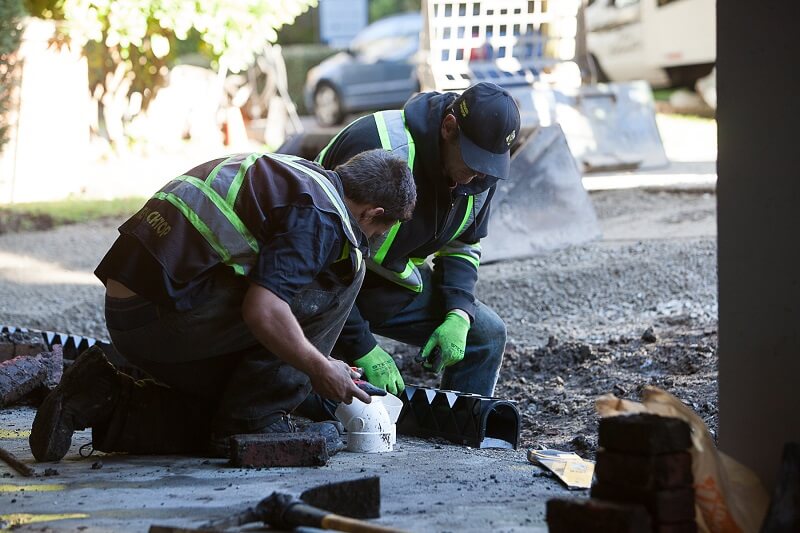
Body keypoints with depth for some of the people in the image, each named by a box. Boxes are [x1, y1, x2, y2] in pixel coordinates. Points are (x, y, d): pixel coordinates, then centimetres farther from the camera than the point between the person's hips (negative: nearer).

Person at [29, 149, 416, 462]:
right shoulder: (322, 216, -10)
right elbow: (263, 311, -22)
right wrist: (320, 369, -6)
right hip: (167, 314, -10)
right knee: (341, 271, -4)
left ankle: (105, 400, 9)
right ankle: (253, 421, -1)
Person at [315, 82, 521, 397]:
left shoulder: (482, 173, -7)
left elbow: (463, 247, 10)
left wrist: (458, 316, -10)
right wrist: (363, 349, -29)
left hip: (395, 283, 8)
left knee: (486, 333, 2)